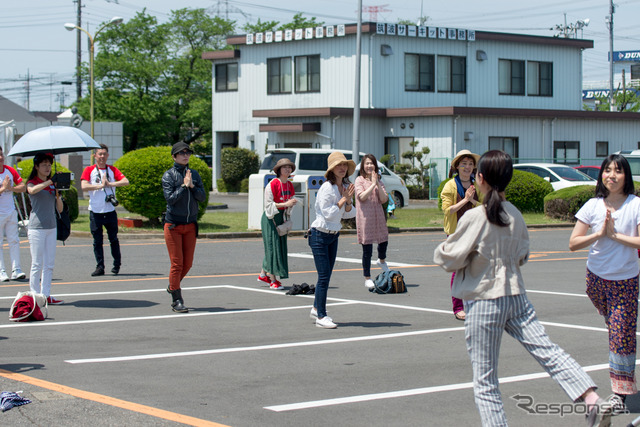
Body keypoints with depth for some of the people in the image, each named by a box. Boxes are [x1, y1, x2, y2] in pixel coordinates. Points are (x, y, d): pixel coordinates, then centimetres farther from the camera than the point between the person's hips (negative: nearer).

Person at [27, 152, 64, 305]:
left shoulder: (53, 185, 15)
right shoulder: (32, 183, 0)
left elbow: (60, 209, 12)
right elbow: (32, 190, -27)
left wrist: (58, 195, -5)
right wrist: (50, 181, -26)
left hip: (51, 227, 6)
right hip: (36, 228, -6)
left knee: (49, 264, 5)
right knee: (37, 264, -5)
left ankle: (46, 295, 9)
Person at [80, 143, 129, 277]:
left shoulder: (112, 169, 8)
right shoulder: (89, 170, 4)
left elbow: (125, 181, -5)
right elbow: (84, 186, -11)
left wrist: (110, 184, -14)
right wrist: (100, 186, -13)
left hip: (110, 210, 1)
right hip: (95, 211, -1)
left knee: (113, 239, 6)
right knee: (97, 241, 1)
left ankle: (117, 264, 18)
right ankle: (100, 267, 5)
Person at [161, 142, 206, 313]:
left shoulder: (194, 174, 8)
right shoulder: (168, 175, -5)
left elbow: (202, 197, 0)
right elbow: (170, 198, -16)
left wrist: (192, 186, -14)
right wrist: (184, 186, -15)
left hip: (190, 225, 5)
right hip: (173, 225, -5)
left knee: (188, 263, 10)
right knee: (177, 263, -7)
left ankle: (172, 287, 35)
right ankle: (177, 300, 0)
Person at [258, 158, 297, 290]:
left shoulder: (290, 185, 7)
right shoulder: (272, 184, -15)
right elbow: (269, 205, -17)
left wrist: (288, 218, 11)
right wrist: (285, 204, -25)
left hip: (281, 217, 8)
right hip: (270, 218, -8)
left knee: (280, 246, 10)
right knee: (272, 246, -8)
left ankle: (263, 275, 24)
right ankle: (273, 280, -5)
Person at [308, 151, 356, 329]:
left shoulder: (346, 187, 7)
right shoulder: (327, 188, -18)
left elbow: (349, 214, 8)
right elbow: (329, 214, -22)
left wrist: (348, 201, -10)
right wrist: (343, 200, -16)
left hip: (334, 235, 8)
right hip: (320, 235, -8)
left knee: (327, 274, 13)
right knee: (324, 276, -9)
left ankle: (316, 309, 28)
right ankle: (321, 316, -5)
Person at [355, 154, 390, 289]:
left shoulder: (378, 181, 12)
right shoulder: (360, 180, -2)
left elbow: (384, 199, 0)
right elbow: (362, 196, -17)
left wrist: (377, 184, -9)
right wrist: (373, 184, -14)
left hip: (378, 215, 5)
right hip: (365, 216, -5)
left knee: (384, 240, 12)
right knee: (367, 249, -2)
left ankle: (382, 260, 48)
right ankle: (367, 279, 9)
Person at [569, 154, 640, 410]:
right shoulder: (593, 206, -3)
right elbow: (573, 243, -6)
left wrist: (615, 235, -20)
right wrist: (600, 233, -18)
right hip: (597, 276, 3)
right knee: (614, 327, 18)